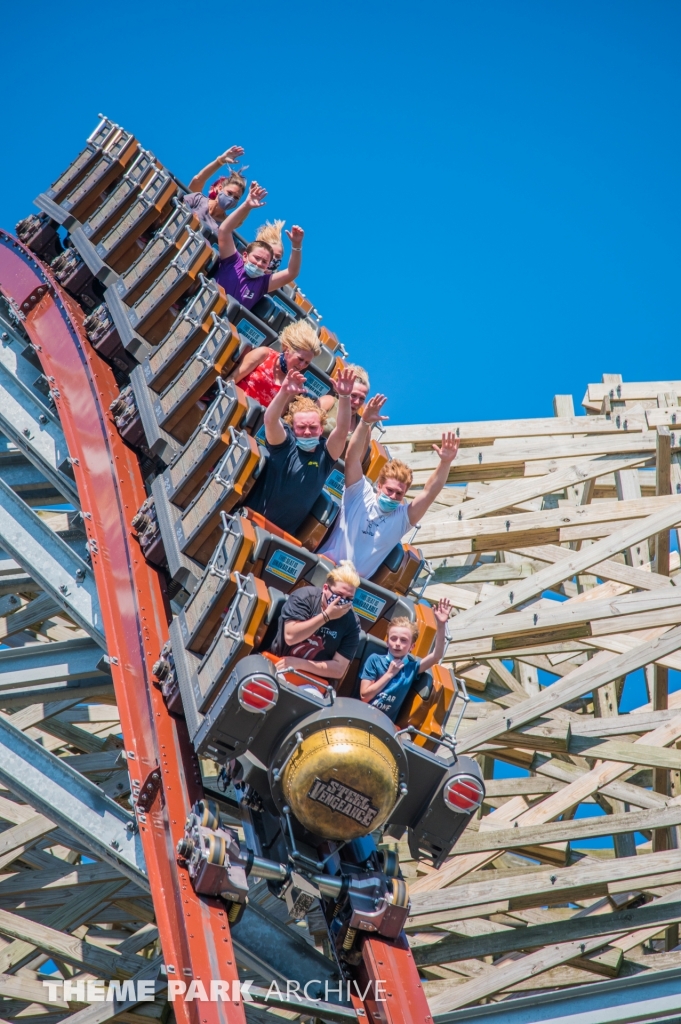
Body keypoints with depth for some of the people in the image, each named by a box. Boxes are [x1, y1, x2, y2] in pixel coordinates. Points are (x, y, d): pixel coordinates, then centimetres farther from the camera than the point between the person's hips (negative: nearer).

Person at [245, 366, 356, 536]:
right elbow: (270, 420, -24)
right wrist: (284, 392, -43)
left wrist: (344, 397, -32)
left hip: (283, 534, 2)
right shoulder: (284, 445, -5)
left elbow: (342, 431, -16)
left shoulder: (325, 455, 1)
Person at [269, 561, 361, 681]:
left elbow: (338, 669, -8)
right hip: (275, 665, -1)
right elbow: (290, 636, -21)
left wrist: (298, 663, -18)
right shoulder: (305, 597, -9)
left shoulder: (352, 622, -6)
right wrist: (327, 615, -22)